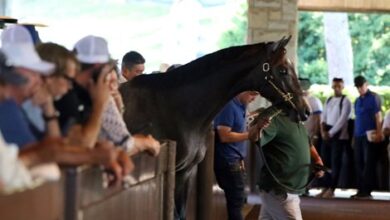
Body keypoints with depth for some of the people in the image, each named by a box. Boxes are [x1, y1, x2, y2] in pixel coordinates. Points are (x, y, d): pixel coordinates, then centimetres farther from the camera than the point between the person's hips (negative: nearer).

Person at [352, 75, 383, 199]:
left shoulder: (373, 98, -3)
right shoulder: (357, 101, 18)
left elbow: (378, 116, -8)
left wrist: (378, 133, -16)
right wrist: (354, 136, 16)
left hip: (369, 135, -7)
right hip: (358, 135, 7)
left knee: (368, 163, -6)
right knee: (358, 163, 6)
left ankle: (367, 191, -5)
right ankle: (361, 190, 11)